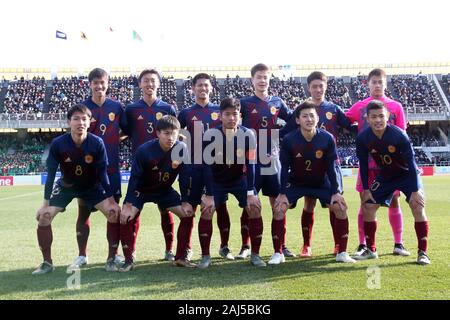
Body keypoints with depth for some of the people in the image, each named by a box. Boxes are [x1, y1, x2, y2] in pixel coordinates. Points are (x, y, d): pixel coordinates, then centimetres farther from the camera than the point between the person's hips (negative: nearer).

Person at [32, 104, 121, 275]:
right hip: (66, 186, 1)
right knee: (43, 218, -12)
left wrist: (112, 201, -17)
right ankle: (47, 262, 6)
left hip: (92, 187, 0)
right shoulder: (58, 144, -24)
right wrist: (45, 204, -13)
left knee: (114, 213, -16)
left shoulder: (97, 143, -25)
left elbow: (102, 174, -16)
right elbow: (51, 174, -14)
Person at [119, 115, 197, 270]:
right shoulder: (144, 150, -29)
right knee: (125, 217, -21)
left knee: (188, 215, -7)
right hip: (141, 189, -3)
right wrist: (128, 205, -24)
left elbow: (183, 177, -10)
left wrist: (186, 202, -10)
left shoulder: (182, 149, -21)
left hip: (165, 190, 3)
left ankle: (180, 257, 6)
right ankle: (129, 260, -6)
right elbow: (134, 178, -22)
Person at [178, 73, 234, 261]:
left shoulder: (219, 111, 7)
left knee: (221, 207, 5)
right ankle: (187, 248, 13)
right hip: (195, 166, -1)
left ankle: (224, 246, 17)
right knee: (190, 207, 2)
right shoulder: (186, 113, 5)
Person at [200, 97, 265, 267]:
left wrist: (251, 193, -18)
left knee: (255, 208, -12)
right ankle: (205, 256, -1)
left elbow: (250, 165, -17)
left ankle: (255, 255, 1)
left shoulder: (248, 135, -22)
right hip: (216, 180, -1)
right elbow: (207, 166, -20)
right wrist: (209, 195, -20)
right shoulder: (210, 135, -25)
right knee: (206, 210, -14)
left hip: (240, 179, 1)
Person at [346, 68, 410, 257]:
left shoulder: (396, 106, 5)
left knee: (394, 201, 5)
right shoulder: (360, 106, 5)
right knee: (365, 203, 3)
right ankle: (362, 245, 12)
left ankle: (398, 244, 15)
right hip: (367, 162, 0)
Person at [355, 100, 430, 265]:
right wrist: (366, 189, -5)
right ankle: (371, 250, 15)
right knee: (368, 207, 0)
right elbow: (363, 164, -5)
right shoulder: (362, 138, -19)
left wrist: (414, 191, -23)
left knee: (418, 206, -20)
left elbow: (411, 163, -23)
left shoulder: (399, 135, -29)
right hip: (384, 176, 4)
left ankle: (422, 252, -9)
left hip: (407, 174, -4)